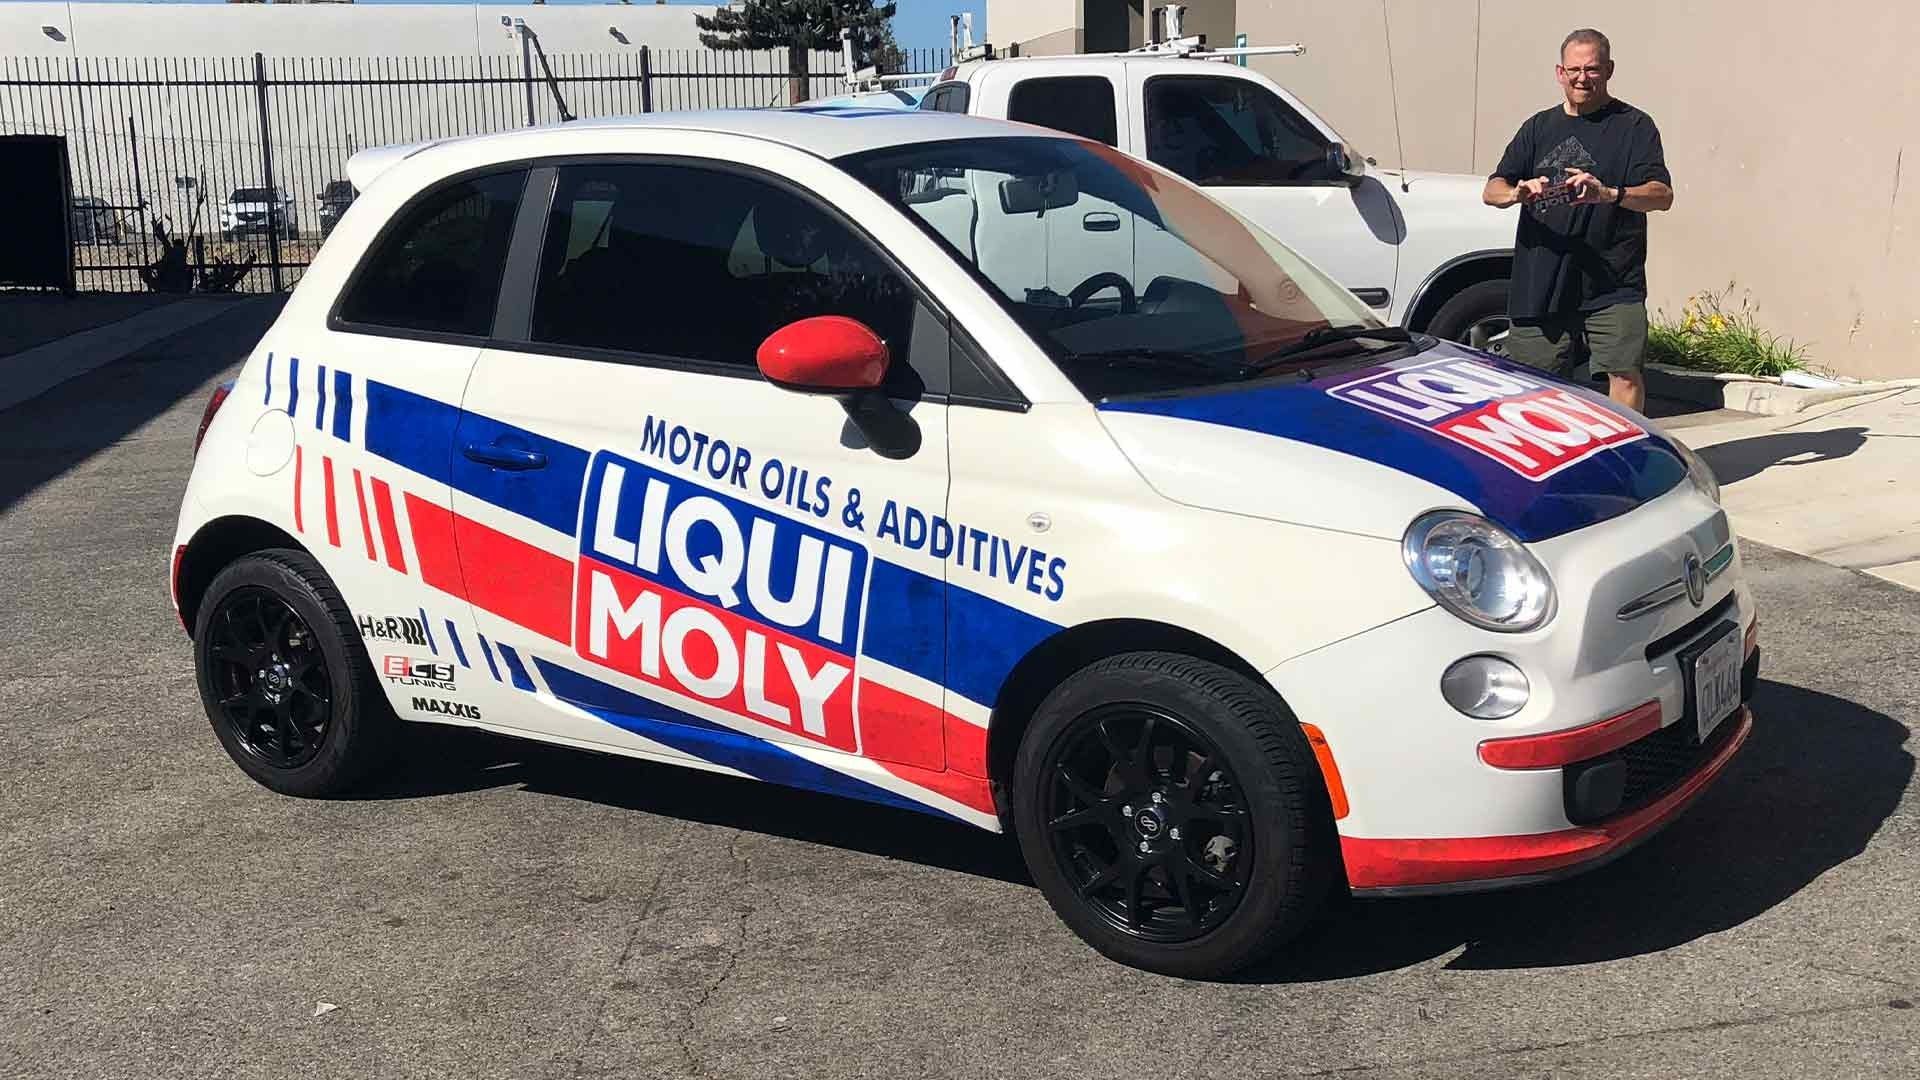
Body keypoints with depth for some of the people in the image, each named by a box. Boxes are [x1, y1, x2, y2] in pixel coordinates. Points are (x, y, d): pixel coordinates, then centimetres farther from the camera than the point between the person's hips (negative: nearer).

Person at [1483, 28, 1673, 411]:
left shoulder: (1633, 125, 4)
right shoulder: (1539, 127, 17)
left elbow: (1662, 194, -8)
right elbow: (1492, 191, 10)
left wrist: (1608, 194, -28)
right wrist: (1517, 193, -15)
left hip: (1613, 287, -3)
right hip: (1540, 285, 4)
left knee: (1626, 378, -13)